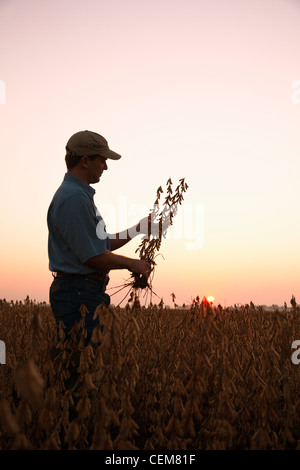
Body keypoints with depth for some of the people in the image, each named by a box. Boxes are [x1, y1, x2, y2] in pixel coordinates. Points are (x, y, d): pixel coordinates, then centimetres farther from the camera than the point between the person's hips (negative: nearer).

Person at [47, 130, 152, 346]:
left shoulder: (82, 194, 18)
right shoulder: (74, 197, -17)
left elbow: (102, 244, 22)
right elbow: (93, 256, -19)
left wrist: (137, 229, 19)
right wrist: (132, 264, -5)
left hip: (88, 291, 11)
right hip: (79, 293, -11)